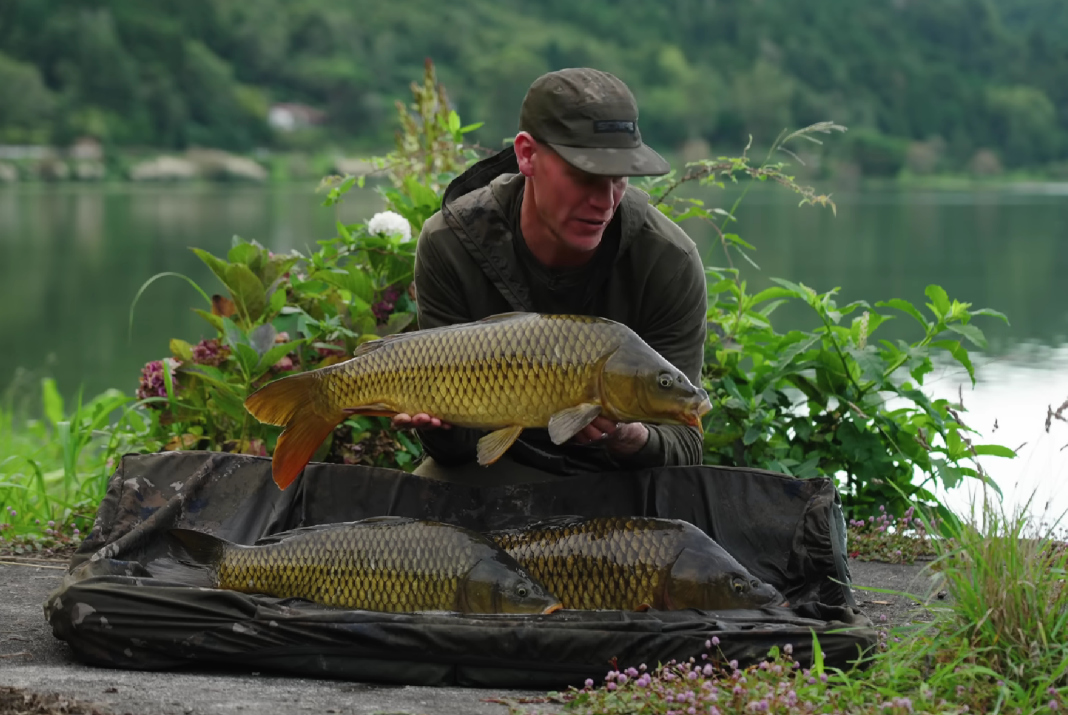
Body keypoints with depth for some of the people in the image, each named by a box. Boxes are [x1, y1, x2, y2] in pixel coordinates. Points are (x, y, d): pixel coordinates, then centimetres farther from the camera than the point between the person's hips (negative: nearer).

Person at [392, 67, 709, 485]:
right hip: (496, 465, -2)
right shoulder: (449, 247, -14)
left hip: (619, 474, 3)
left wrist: (625, 438, -38)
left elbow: (683, 450, -14)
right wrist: (436, 423, -35)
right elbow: (459, 445, -10)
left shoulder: (669, 262, -16)